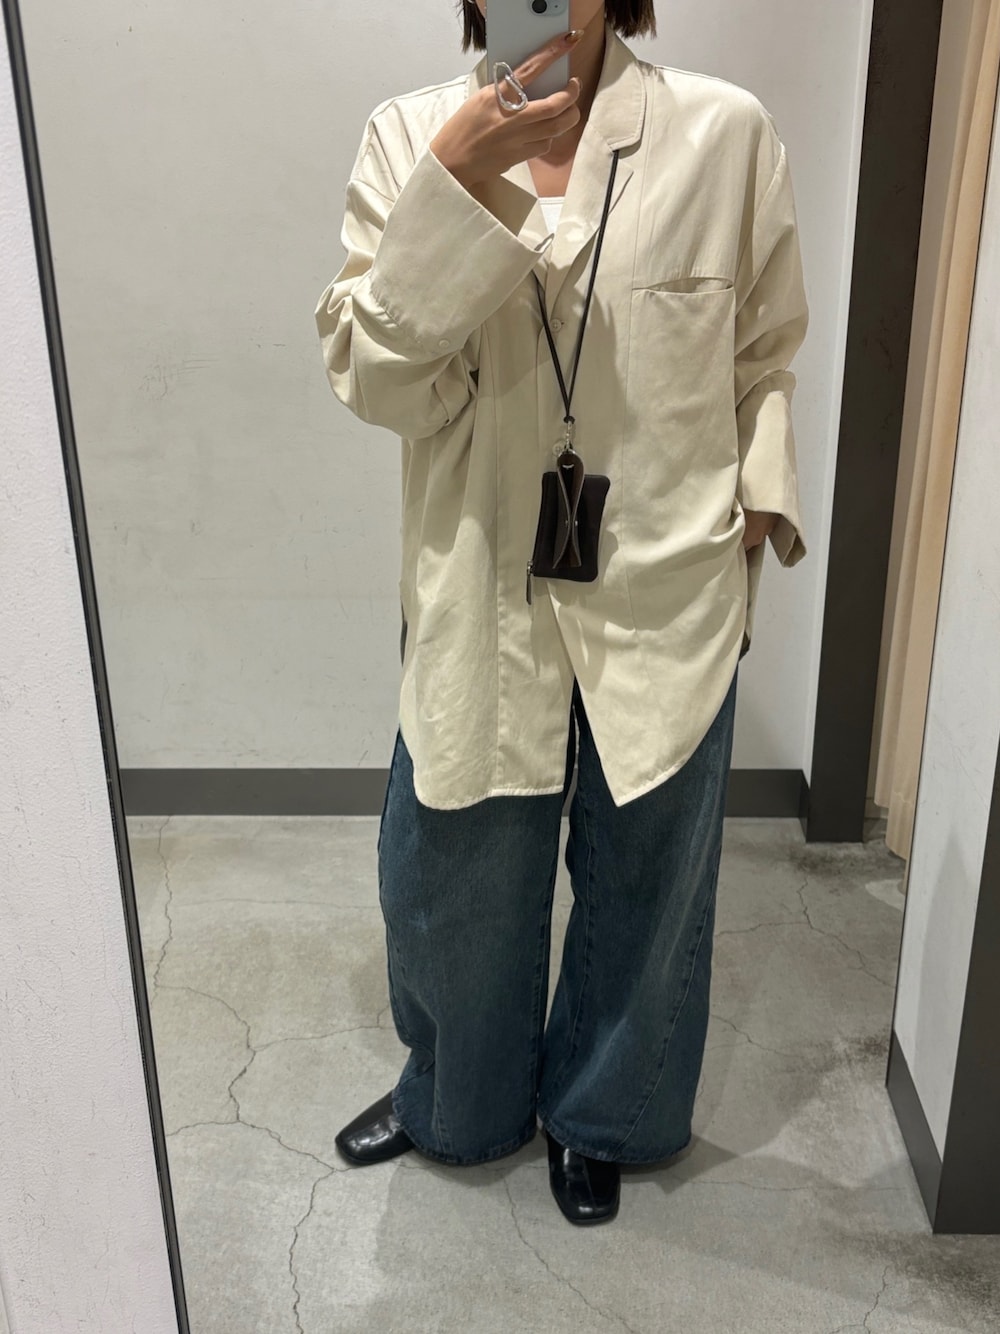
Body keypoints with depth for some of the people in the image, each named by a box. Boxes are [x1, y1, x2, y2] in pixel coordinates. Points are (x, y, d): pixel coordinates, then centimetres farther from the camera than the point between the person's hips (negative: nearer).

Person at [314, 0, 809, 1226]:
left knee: (642, 881, 17)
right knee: (445, 878, 16)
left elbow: (763, 353, 6)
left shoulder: (725, 134, -7)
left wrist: (758, 498, -1)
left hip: (666, 595, 0)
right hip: (480, 597, 1)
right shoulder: (411, 138, -5)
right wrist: (456, 184, -22)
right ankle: (455, 1097, 48)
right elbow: (375, 381, -12)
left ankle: (598, 1113, 47)